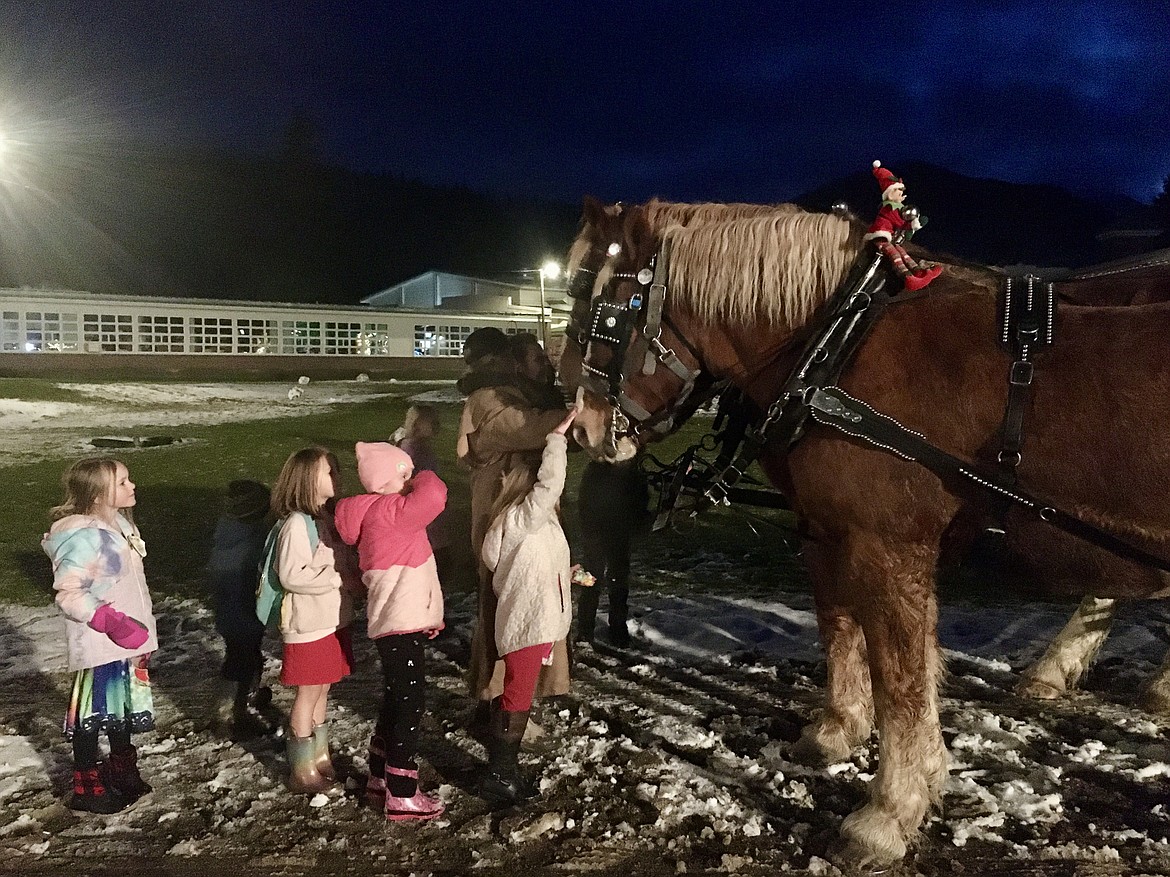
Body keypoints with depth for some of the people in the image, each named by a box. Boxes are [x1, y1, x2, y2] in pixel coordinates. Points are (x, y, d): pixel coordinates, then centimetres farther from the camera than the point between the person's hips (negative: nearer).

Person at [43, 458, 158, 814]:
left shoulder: (119, 524, 6)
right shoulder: (84, 536, -22)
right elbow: (68, 595, -24)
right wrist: (111, 621, -29)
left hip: (128, 641, 9)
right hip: (99, 645, -9)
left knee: (125, 708, 21)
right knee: (93, 714, 6)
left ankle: (121, 771, 39)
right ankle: (86, 788, 21)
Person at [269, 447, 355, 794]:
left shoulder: (325, 519, 9)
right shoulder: (296, 524, -19)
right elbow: (292, 575, -25)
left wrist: (350, 579, 2)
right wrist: (339, 579, -21)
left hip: (332, 619, 8)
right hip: (308, 623, -8)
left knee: (323, 690, 18)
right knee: (308, 694, 2)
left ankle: (320, 755, 31)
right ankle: (302, 771, 15)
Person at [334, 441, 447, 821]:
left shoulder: (387, 513, 15)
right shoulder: (387, 512, -18)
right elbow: (433, 495, -36)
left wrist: (427, 614, 24)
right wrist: (421, 478, -12)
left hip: (404, 622, 11)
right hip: (400, 625, -11)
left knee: (398, 701, 19)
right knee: (410, 703, -5)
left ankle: (380, 779, 31)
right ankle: (401, 796, 3)